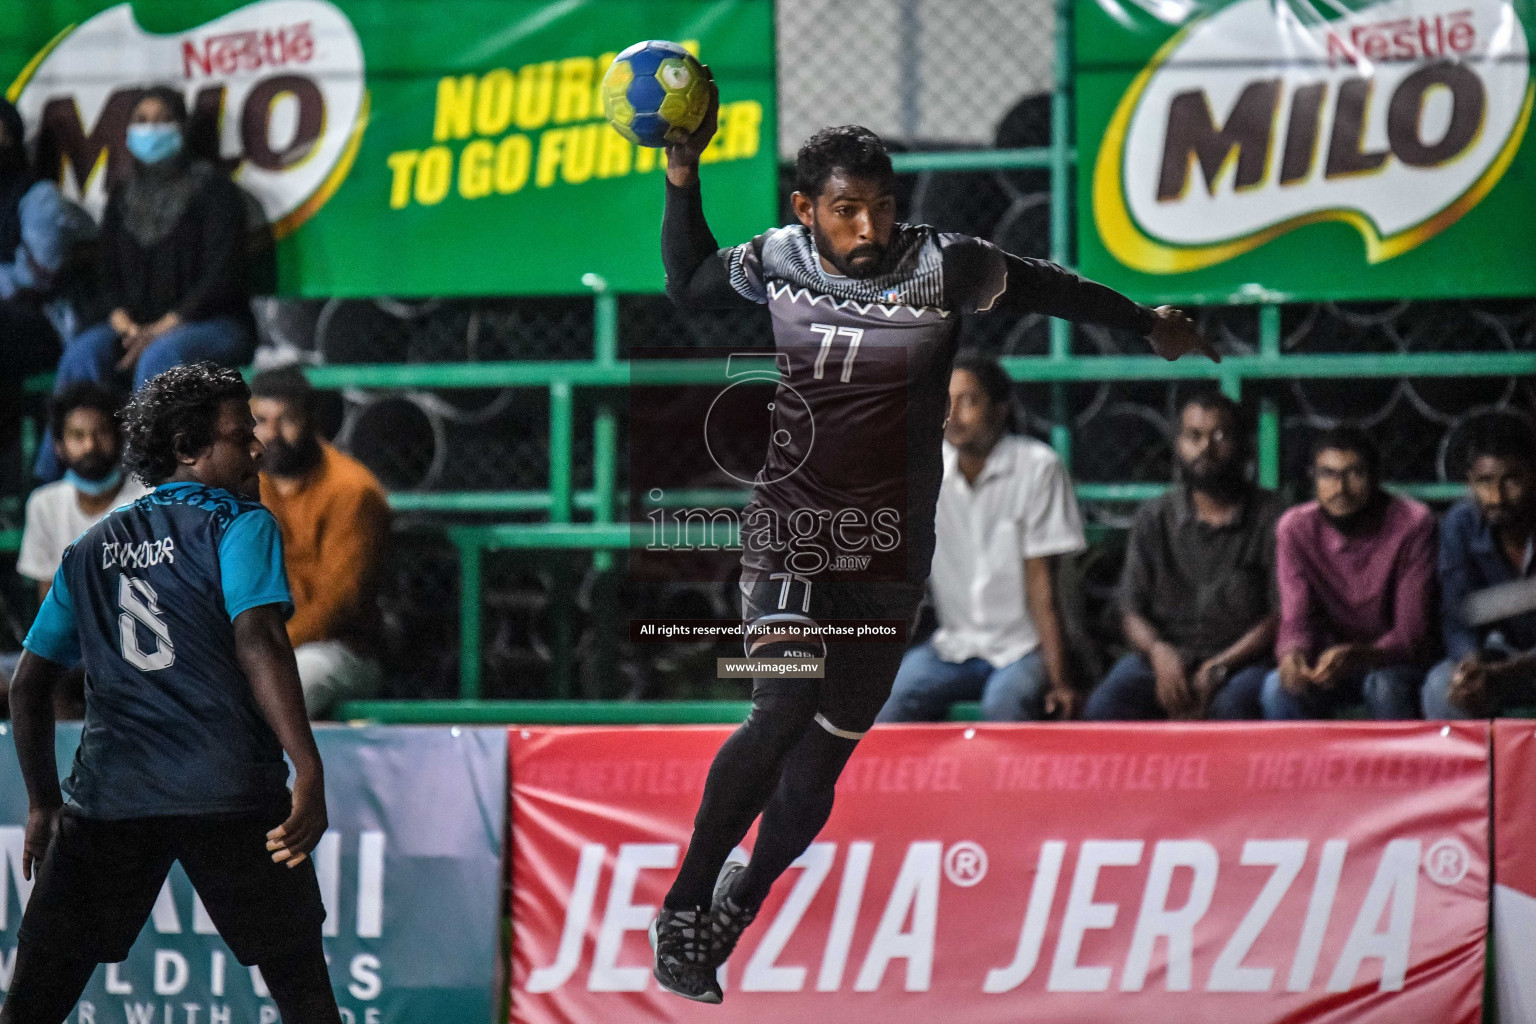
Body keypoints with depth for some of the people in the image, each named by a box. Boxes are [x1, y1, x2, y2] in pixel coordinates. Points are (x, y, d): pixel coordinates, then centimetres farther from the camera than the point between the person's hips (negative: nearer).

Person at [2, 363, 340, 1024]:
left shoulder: (90, 550, 18)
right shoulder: (240, 525, 3)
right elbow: (257, 641, -14)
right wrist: (308, 772, -21)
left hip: (107, 796, 4)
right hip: (230, 794, -4)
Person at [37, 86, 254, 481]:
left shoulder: (213, 191, -1)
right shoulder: (122, 198, 16)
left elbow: (221, 275, -9)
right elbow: (109, 274, 14)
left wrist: (164, 328, -17)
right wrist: (122, 320, -8)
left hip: (214, 325, -4)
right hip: (138, 326, 4)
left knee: (158, 357, -39)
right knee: (83, 352, -28)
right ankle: (51, 475, -33)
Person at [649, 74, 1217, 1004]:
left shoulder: (943, 265, -6)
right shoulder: (779, 262, -1)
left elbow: (1039, 286, 12)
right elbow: (690, 286, 19)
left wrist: (1147, 323, 21)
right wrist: (684, 178, 9)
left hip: (891, 551, 1)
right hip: (791, 526, -1)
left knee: (824, 754, 2)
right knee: (785, 708, -22)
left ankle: (737, 903, 21)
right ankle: (683, 909, -11)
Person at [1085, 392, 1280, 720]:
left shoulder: (1270, 517, 3)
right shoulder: (1154, 518, 12)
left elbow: (1280, 616, -2)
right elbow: (1132, 612, 8)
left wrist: (1218, 668, -15)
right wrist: (1160, 653, -16)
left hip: (1242, 657, -2)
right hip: (1165, 653, 3)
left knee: (1234, 705, -38)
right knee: (1105, 706, -29)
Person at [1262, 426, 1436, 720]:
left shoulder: (1412, 525, -15)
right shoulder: (1294, 528, -5)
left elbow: (1411, 634, -19)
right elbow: (1296, 620, -10)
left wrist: (1355, 656, -41)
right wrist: (1292, 652, -36)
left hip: (1393, 661, -2)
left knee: (1386, 686, -36)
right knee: (1278, 688, -29)